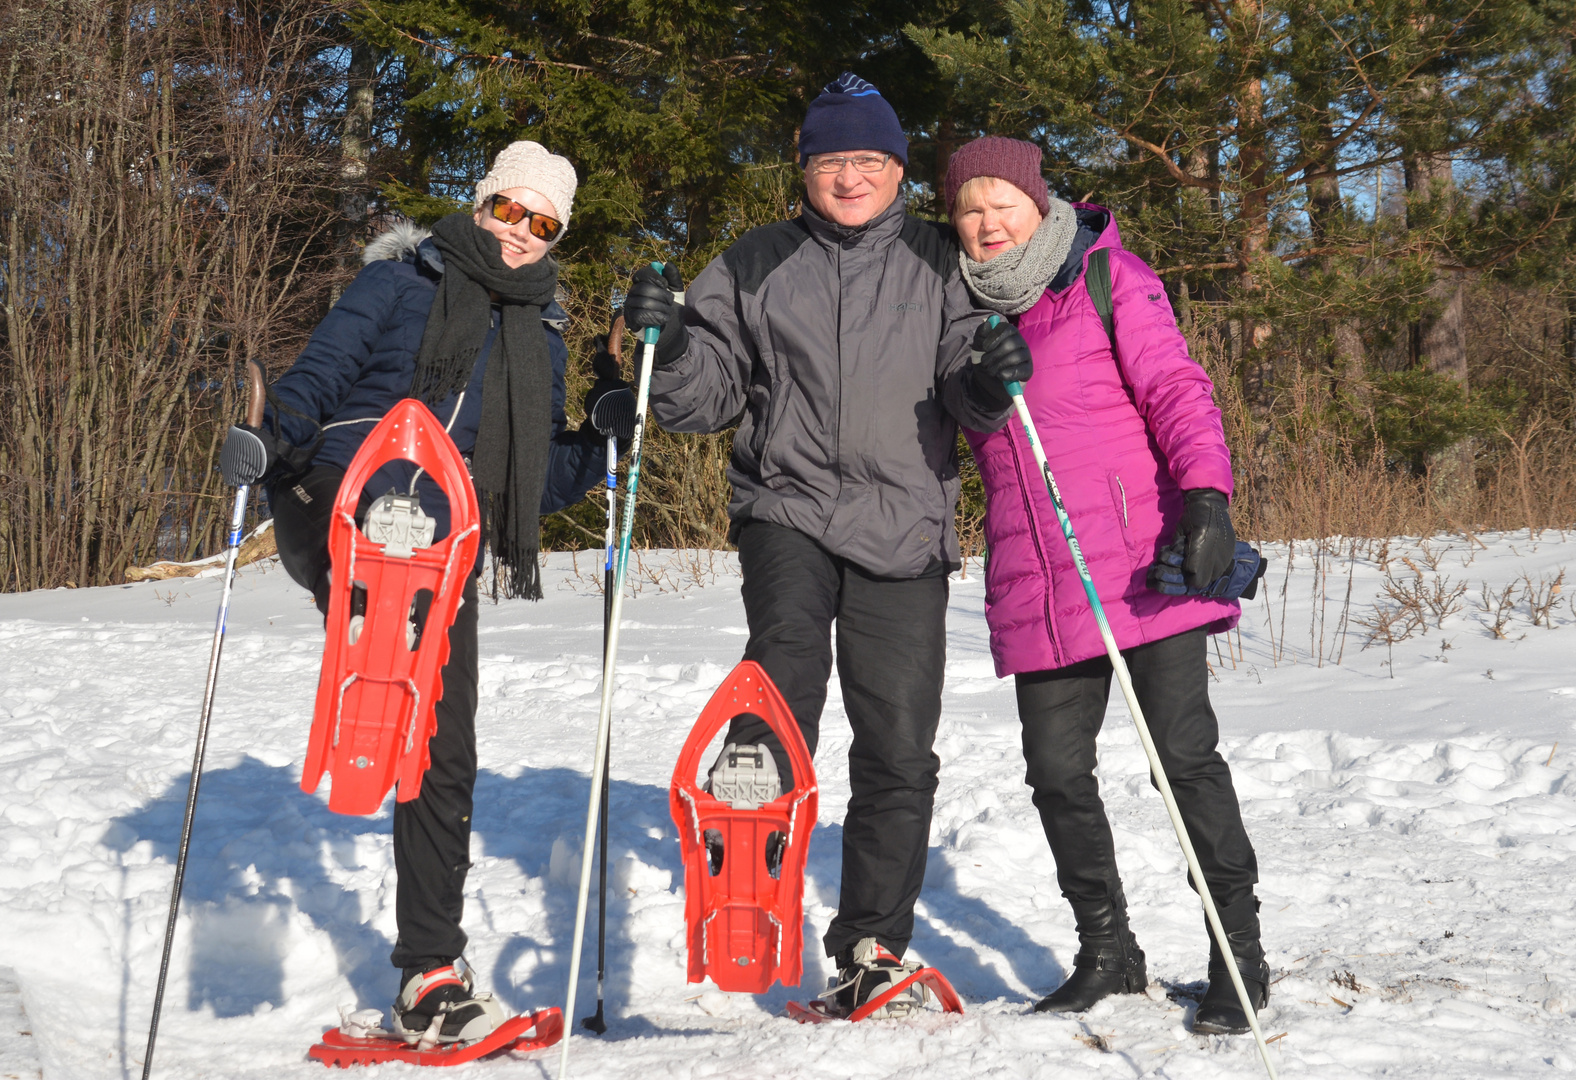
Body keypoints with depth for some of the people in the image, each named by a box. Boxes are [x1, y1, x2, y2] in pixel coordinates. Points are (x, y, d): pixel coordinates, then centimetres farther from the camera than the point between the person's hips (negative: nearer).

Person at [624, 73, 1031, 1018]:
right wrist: (671, 343, -9)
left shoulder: (939, 265, 9)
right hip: (788, 505, 0)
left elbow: (967, 395, 4)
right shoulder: (756, 267, 12)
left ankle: (873, 946, 16)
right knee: (788, 645, -33)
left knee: (899, 752, 4)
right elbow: (708, 397, 11)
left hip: (905, 525, 0)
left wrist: (989, 385, -19)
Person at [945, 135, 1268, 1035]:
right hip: (1037, 589, 5)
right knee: (1057, 769, 5)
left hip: (1144, 565, -4)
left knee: (1184, 753, -5)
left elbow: (1176, 389, -7)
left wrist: (1205, 494, -20)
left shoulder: (1109, 279, 0)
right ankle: (1107, 950, 23)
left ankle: (1240, 955, 8)